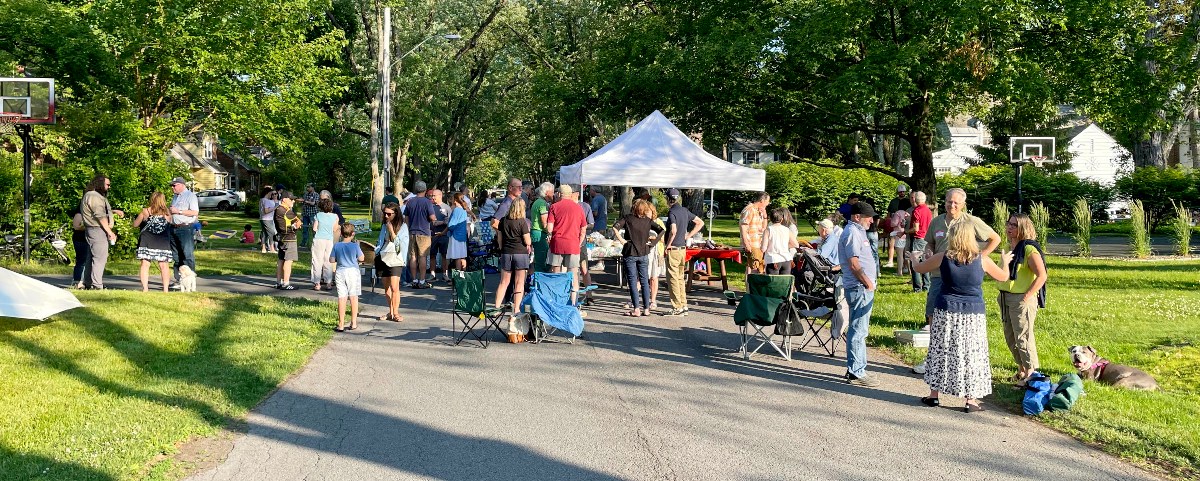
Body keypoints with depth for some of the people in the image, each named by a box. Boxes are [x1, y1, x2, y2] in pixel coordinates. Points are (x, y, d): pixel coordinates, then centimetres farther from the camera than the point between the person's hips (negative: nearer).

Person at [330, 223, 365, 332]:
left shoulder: (336, 246, -3)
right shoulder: (355, 246, -9)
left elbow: (331, 260, 0)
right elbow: (361, 258, -4)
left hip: (340, 272, 1)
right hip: (353, 271, -1)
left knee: (341, 298, 2)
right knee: (353, 298, 9)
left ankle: (341, 325, 2)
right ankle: (353, 323, 13)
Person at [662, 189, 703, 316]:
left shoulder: (672, 212, -15)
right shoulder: (685, 211, 9)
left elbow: (673, 230, -30)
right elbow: (700, 223, 17)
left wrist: (668, 245, -16)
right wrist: (687, 236, 12)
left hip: (673, 249, -8)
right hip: (683, 248, 8)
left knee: (673, 278, -3)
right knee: (680, 278, 14)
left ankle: (677, 307, -2)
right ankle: (683, 306, 16)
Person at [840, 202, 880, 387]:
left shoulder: (858, 231, 19)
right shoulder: (852, 233, -14)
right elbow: (853, 264, -20)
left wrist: (869, 282, 15)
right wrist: (868, 282, -14)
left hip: (863, 288, 11)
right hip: (859, 288, -11)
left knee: (857, 330, 15)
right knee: (858, 331, -7)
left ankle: (854, 369, 22)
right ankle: (856, 373, -4)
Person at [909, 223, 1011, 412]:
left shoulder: (942, 258, -6)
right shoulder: (982, 260, -6)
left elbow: (918, 268, 9)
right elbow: (1003, 277, 10)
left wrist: (914, 259, 32)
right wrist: (1005, 262, 31)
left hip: (946, 312, 1)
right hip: (974, 314, -1)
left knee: (941, 352, 11)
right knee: (971, 354, 5)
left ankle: (934, 395, 18)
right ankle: (971, 400, 6)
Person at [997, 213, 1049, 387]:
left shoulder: (1029, 249, -15)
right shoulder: (1009, 247, 12)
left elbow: (1042, 276, -19)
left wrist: (1027, 296, -20)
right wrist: (1002, 294, 15)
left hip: (1022, 299, -9)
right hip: (1006, 298, 9)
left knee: (1023, 337, -5)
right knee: (1010, 337, 15)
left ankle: (1031, 373, 6)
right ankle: (1022, 369, 30)